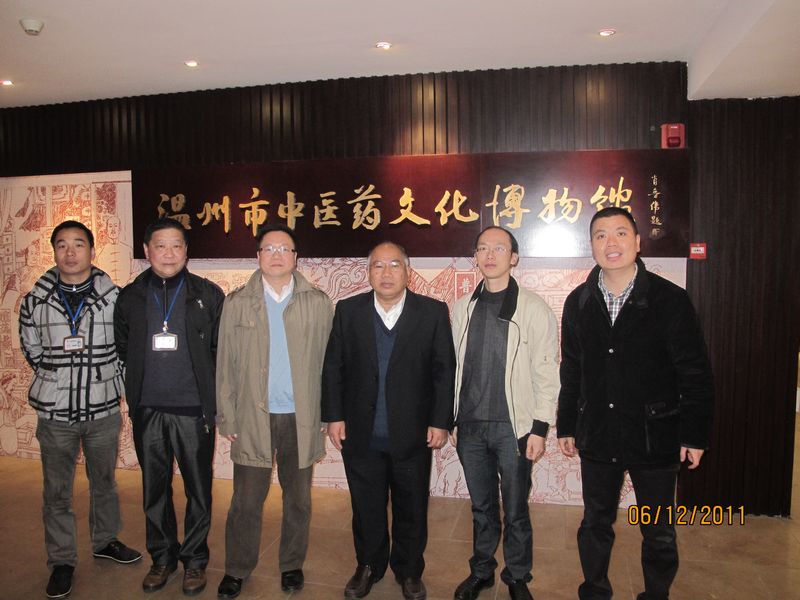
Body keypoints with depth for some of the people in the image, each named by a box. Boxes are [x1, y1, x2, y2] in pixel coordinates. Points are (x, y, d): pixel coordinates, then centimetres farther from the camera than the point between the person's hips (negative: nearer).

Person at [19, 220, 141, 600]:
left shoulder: (113, 297, -5)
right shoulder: (36, 300, -3)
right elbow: (31, 349, 9)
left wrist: (110, 382, 2)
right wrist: (57, 380, 6)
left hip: (103, 409, 0)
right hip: (55, 412, 0)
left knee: (104, 482, 18)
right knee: (57, 491, 10)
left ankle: (105, 541, 39)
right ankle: (61, 561, 27)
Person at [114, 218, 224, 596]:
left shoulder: (208, 295, -3)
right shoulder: (130, 297, 5)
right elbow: (122, 349, 14)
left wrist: (212, 395, 0)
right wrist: (133, 393, 11)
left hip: (194, 410, -2)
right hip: (147, 410, 3)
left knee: (198, 489, 7)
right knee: (154, 488, 15)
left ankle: (195, 559, 26)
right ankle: (162, 557, 33)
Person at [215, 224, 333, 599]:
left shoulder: (319, 303, 0)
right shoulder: (237, 303, 1)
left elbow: (328, 361, 0)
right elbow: (226, 364, 2)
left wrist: (328, 415, -1)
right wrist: (227, 417, 0)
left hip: (302, 418, 1)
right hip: (253, 417, 0)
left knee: (298, 499, 14)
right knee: (246, 501, 9)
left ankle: (292, 565, 34)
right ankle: (237, 570, 29)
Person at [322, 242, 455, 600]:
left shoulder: (433, 312, -5)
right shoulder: (348, 310, 0)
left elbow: (444, 371, -3)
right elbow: (333, 367, 3)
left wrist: (440, 421, -6)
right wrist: (333, 415, -1)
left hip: (412, 435, -1)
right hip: (361, 435, 1)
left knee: (411, 510, 15)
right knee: (366, 508, 17)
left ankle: (409, 571, 37)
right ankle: (368, 567, 40)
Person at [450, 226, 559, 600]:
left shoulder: (534, 309, -7)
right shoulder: (463, 308, 5)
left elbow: (546, 374, -6)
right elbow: (454, 367, 9)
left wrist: (540, 428, -9)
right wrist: (451, 420, 9)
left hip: (513, 427, -3)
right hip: (470, 425, 3)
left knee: (516, 511, 9)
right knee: (482, 507, 17)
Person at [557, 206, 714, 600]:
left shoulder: (670, 300, -9)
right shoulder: (578, 302, 2)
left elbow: (695, 373, -5)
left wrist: (694, 435, -6)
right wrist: (566, 426, 10)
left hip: (654, 436, -2)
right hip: (597, 437, 3)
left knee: (659, 533, 13)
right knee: (595, 525, 16)